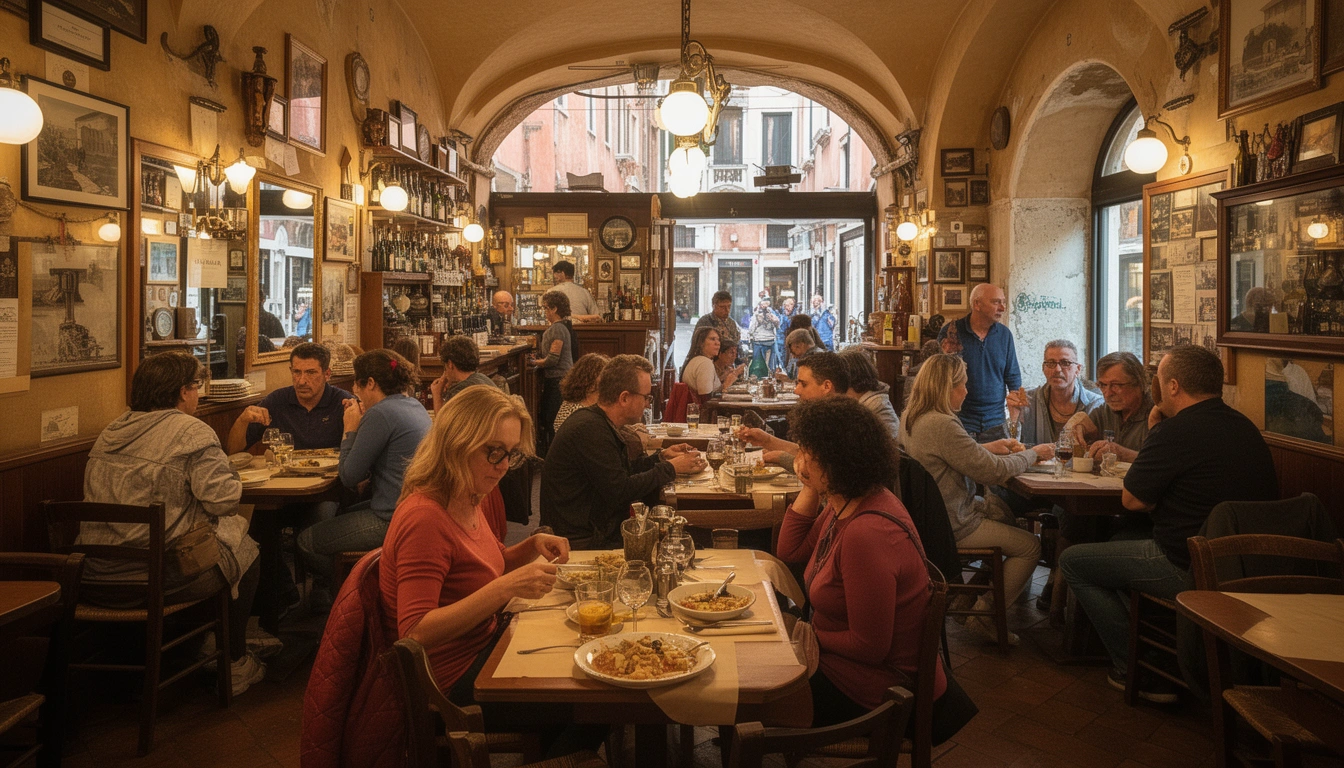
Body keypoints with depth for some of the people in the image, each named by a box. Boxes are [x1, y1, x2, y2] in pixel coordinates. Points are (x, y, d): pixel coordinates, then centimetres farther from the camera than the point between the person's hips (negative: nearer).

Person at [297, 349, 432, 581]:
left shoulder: (381, 413, -18)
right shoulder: (415, 406, 11)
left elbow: (349, 477, -14)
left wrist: (350, 430, -3)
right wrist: (361, 425, 10)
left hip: (393, 520, -10)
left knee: (307, 542, 3)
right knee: (337, 516, 31)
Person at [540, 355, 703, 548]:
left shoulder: (594, 421, 8)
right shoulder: (590, 430, -23)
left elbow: (623, 470, 20)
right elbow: (620, 492, -22)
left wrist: (660, 457, 9)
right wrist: (670, 468, -12)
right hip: (583, 541, -9)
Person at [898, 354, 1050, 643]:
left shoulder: (910, 417, 3)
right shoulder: (941, 425, -28)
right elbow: (994, 471, -22)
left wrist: (990, 447, 9)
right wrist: (1033, 454, -7)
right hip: (951, 526, -10)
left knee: (1002, 507, 27)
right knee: (1030, 546, 1)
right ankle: (984, 617, 9)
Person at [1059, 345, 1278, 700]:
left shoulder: (1177, 431, -22)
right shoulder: (1244, 427, 7)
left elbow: (1132, 500, -11)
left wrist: (1153, 433, -3)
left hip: (1189, 571, -9)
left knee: (1073, 561, 5)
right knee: (1125, 539, 32)